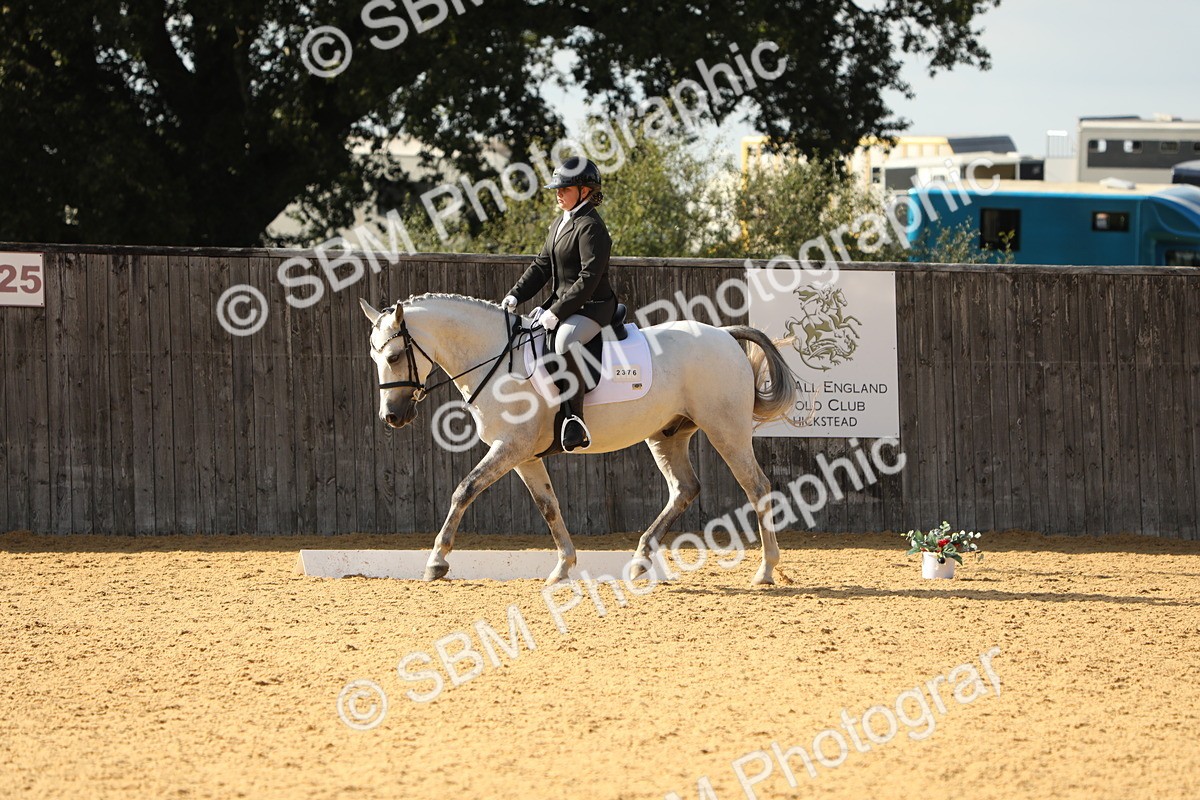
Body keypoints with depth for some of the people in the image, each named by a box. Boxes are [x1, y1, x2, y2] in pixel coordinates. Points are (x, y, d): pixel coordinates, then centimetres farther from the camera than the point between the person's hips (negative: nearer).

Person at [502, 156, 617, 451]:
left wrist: (556, 312, -24)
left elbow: (589, 278, -21)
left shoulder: (590, 227, -15)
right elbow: (542, 266, 18)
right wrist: (516, 295, 3)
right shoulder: (560, 224, 16)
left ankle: (575, 421, -39)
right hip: (561, 303, 11)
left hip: (592, 307, -11)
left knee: (564, 340, -39)